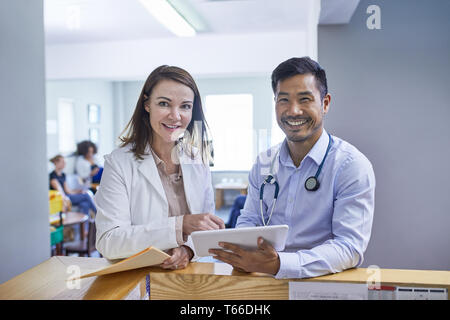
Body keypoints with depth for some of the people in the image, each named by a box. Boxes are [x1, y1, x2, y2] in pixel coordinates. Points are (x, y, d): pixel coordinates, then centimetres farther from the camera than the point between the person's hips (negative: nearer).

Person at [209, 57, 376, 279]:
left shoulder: (352, 166, -9)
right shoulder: (263, 163, 7)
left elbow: (350, 247, -17)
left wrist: (278, 265, -30)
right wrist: (240, 251, -11)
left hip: (321, 282, -2)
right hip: (265, 281, 3)